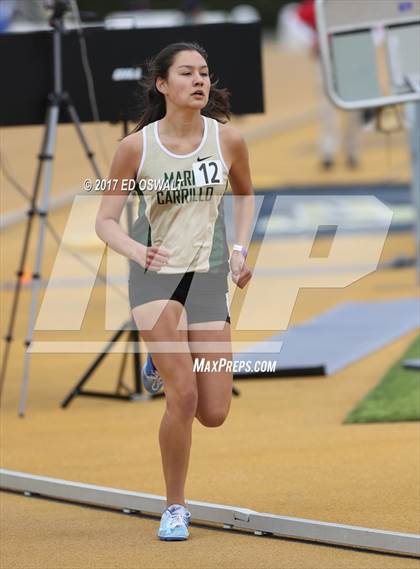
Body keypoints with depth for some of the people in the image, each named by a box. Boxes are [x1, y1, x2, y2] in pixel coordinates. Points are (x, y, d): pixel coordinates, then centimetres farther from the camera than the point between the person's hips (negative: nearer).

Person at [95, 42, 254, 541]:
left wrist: (239, 249, 4)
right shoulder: (136, 146, -8)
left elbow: (244, 195, 18)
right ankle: (175, 508, -1)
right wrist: (138, 252, -22)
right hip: (155, 276, -3)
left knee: (214, 414, -1)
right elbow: (105, 221, -2)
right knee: (183, 396, -19)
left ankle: (172, 370, 36)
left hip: (209, 276, 3)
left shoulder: (228, 140, -2)